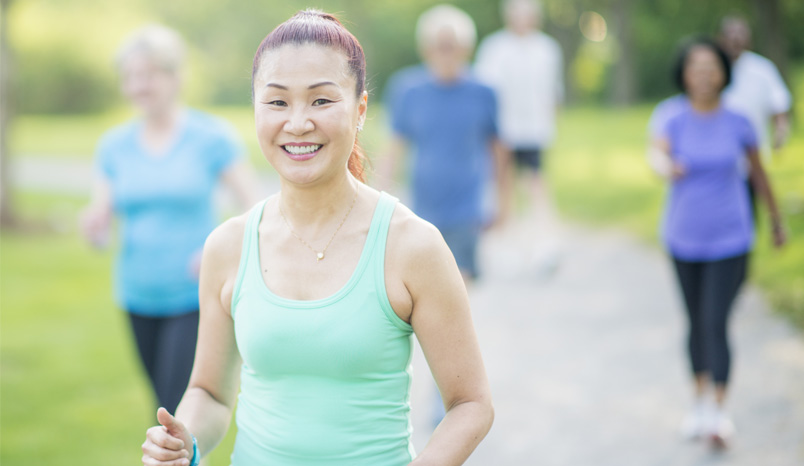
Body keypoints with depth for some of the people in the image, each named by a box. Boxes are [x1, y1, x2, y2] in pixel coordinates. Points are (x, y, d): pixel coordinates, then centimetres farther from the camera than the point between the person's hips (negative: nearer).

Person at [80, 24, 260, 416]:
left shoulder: (212, 137, -7)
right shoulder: (114, 145, 4)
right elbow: (99, 224, 3)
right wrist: (93, 227, -20)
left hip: (195, 298, -4)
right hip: (139, 296, 4)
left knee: (173, 416, -11)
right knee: (166, 404, 15)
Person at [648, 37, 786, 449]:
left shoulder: (738, 124, -4)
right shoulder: (675, 122, -5)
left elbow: (758, 173, 10)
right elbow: (657, 151, -26)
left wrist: (777, 221, 19)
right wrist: (666, 166, -50)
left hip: (729, 240, -2)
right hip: (684, 239, 2)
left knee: (716, 323, -12)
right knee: (696, 322, 14)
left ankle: (718, 413, -10)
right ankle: (700, 401, 30)